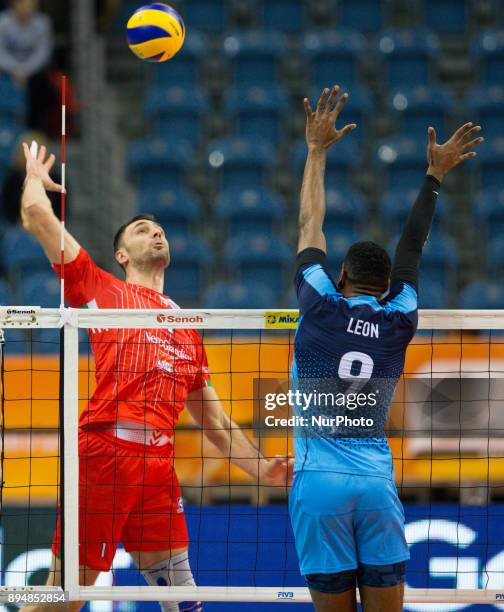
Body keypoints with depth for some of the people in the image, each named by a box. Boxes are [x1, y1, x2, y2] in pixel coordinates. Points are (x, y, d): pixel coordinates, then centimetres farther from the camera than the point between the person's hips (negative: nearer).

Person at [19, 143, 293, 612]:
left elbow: (215, 423, 29)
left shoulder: (188, 330, 28)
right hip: (103, 451, -5)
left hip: (159, 467, 5)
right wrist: (35, 176, 26)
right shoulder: (102, 289, 14)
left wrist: (262, 469, 18)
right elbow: (36, 214, 6)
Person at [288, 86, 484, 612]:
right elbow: (411, 248, 18)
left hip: (319, 483, -2)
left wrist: (318, 149, 22)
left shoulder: (321, 308, 0)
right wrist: (435, 174, 28)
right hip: (377, 483, 2)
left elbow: (309, 226, 12)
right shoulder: (398, 322, 5)